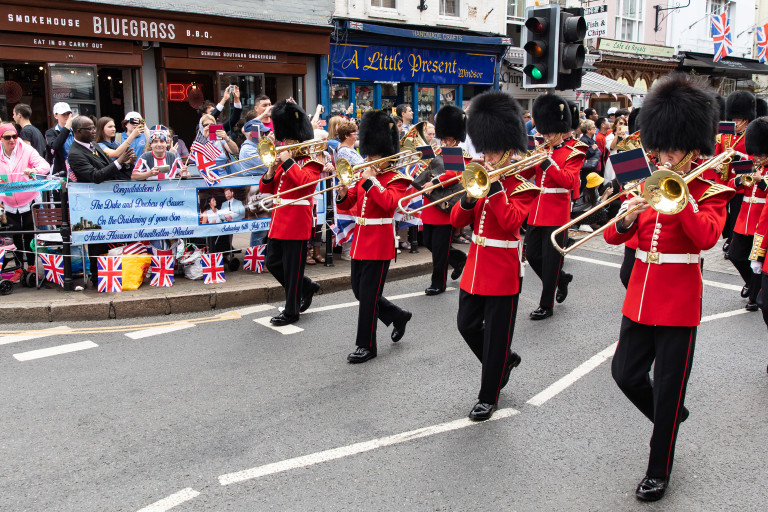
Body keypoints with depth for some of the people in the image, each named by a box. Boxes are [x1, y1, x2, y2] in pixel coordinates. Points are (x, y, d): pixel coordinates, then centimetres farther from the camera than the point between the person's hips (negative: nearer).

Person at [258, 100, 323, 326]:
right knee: (272, 262, 13)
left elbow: (305, 181, -27)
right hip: (279, 220, 8)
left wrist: (288, 161, -20)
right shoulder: (284, 161, 14)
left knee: (292, 268, 0)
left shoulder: (310, 162, -5)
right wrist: (272, 169, -5)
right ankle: (307, 287, 31)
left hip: (297, 221, -8)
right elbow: (265, 187, 12)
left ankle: (291, 312, 12)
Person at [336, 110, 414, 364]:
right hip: (360, 240, 8)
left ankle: (367, 346, 9)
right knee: (359, 290, 15)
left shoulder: (397, 180, -8)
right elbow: (347, 204, 11)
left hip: (379, 243, -8)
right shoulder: (364, 176, 11)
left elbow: (390, 202, -28)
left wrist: (371, 180, -25)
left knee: (368, 294, -4)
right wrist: (343, 193, -10)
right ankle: (398, 316, 35)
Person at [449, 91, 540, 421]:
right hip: (476, 266, 7)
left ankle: (488, 397, 17)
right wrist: (468, 199, -16)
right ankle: (504, 361, 39)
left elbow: (511, 221, -25)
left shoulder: (523, 187, -8)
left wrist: (495, 188, -25)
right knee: (467, 325, 14)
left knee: (496, 335, 3)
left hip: (503, 270, -6)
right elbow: (456, 221, 3)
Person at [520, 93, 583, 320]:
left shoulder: (573, 154, -5)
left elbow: (568, 180, -19)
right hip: (537, 212, 7)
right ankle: (561, 278, 36)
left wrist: (547, 163, -25)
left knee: (551, 259, -1)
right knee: (532, 255, 10)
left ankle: (546, 305, 10)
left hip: (557, 214, -6)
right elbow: (524, 174, 8)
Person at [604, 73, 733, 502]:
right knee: (626, 374, 9)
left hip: (679, 302, -5)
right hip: (640, 297, 5)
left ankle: (659, 472, 19)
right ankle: (671, 418, 39)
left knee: (667, 389, 2)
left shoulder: (710, 193, -3)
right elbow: (613, 236, 2)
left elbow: (707, 237, -23)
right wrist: (627, 218, -19)